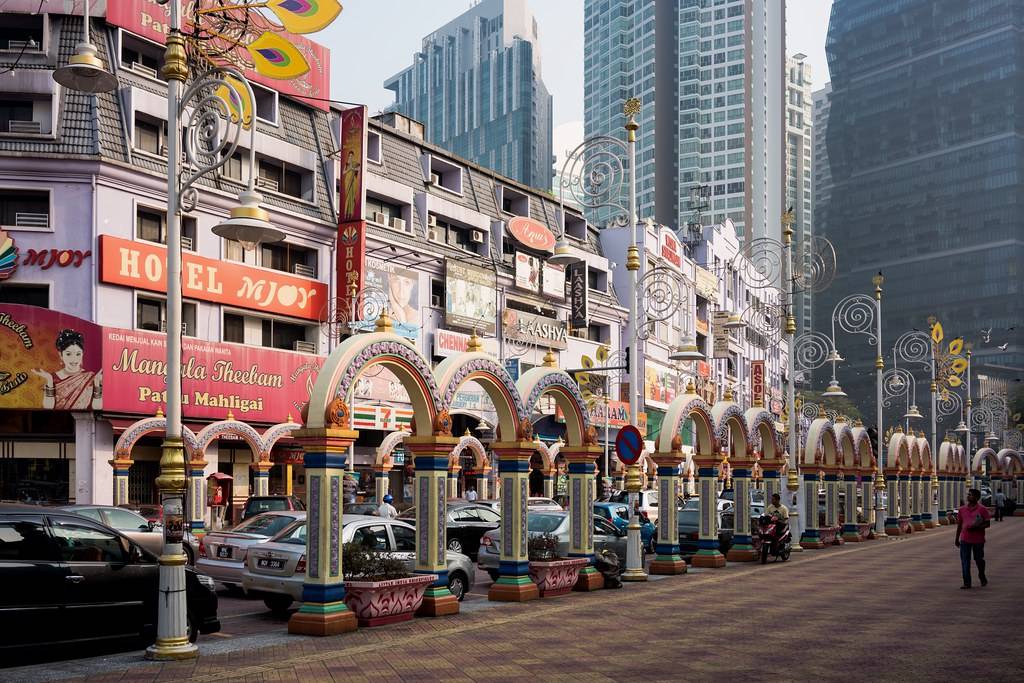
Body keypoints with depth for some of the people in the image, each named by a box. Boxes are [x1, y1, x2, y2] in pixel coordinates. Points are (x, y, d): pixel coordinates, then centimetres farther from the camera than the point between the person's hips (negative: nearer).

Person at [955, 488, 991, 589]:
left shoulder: (982, 509, -6)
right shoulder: (962, 510, 6)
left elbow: (987, 524, -5)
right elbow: (959, 525, 12)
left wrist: (976, 527, -21)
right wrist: (957, 539, 13)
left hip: (978, 540, -3)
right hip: (965, 540, 3)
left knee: (979, 559, 11)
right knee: (965, 561, -2)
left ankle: (982, 577, 38)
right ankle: (967, 583, 1)